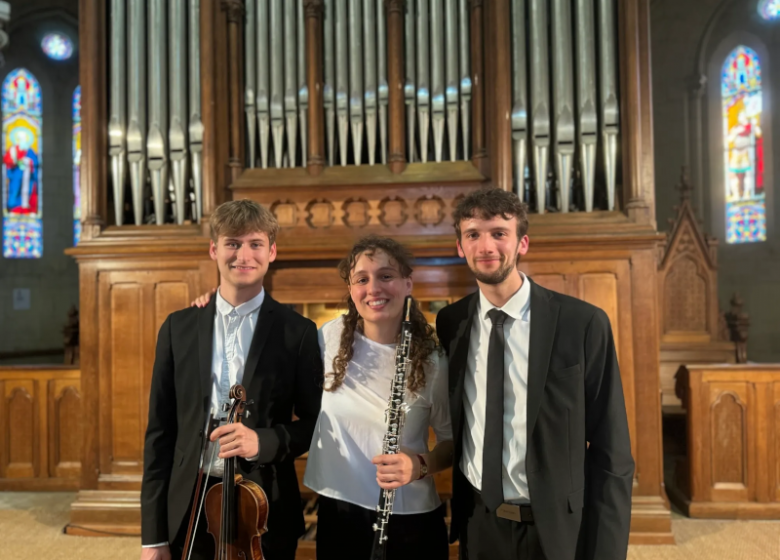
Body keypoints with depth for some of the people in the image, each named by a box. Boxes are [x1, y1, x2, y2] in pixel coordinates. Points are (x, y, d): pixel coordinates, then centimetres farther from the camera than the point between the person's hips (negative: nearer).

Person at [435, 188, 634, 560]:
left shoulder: (584, 323, -13)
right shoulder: (450, 323, -2)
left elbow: (612, 455, -10)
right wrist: (457, 509, 5)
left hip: (558, 530, -2)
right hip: (479, 527, 3)